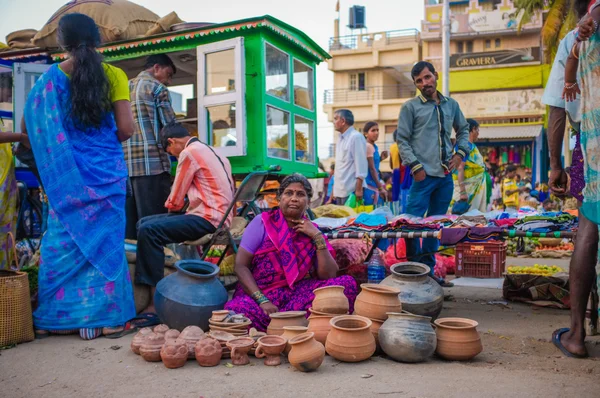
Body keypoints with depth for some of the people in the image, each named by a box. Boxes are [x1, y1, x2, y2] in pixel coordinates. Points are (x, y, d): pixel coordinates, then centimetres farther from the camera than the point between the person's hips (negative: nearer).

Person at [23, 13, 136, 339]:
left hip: (67, 174, 1)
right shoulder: (114, 75, -3)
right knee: (104, 239, 6)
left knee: (63, 240, 9)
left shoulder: (51, 77, 0)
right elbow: (126, 129, -6)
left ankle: (58, 317, 16)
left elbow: (33, 127, 0)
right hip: (107, 170, 0)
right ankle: (99, 317, 12)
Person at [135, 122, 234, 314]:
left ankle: (157, 299, -23)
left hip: (209, 218, -10)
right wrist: (175, 204, 18)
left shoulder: (189, 153, -8)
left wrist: (170, 205, 17)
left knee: (149, 231, -23)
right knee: (143, 223, 11)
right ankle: (144, 290, 10)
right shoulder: (209, 151, 21)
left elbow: (175, 201, -6)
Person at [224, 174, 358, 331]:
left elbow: (328, 275, -2)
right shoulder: (263, 222, -1)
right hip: (257, 293, -2)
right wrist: (262, 301, -19)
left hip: (297, 294, 3)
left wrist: (317, 236, -9)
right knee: (236, 311, -36)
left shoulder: (311, 231, 7)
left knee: (347, 283, -16)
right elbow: (240, 266, -6)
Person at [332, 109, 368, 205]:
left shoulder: (356, 137, -10)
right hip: (340, 190, 8)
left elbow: (361, 164, -14)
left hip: (351, 190, -8)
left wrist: (359, 189, -19)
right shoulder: (341, 139, 16)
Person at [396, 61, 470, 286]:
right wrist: (415, 166, -12)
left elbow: (463, 130, 25)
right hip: (424, 174, -5)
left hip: (446, 175, 5)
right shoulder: (410, 107, 0)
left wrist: (460, 153, 8)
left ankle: (428, 268, 21)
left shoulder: (451, 105, 13)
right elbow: (402, 141, -3)